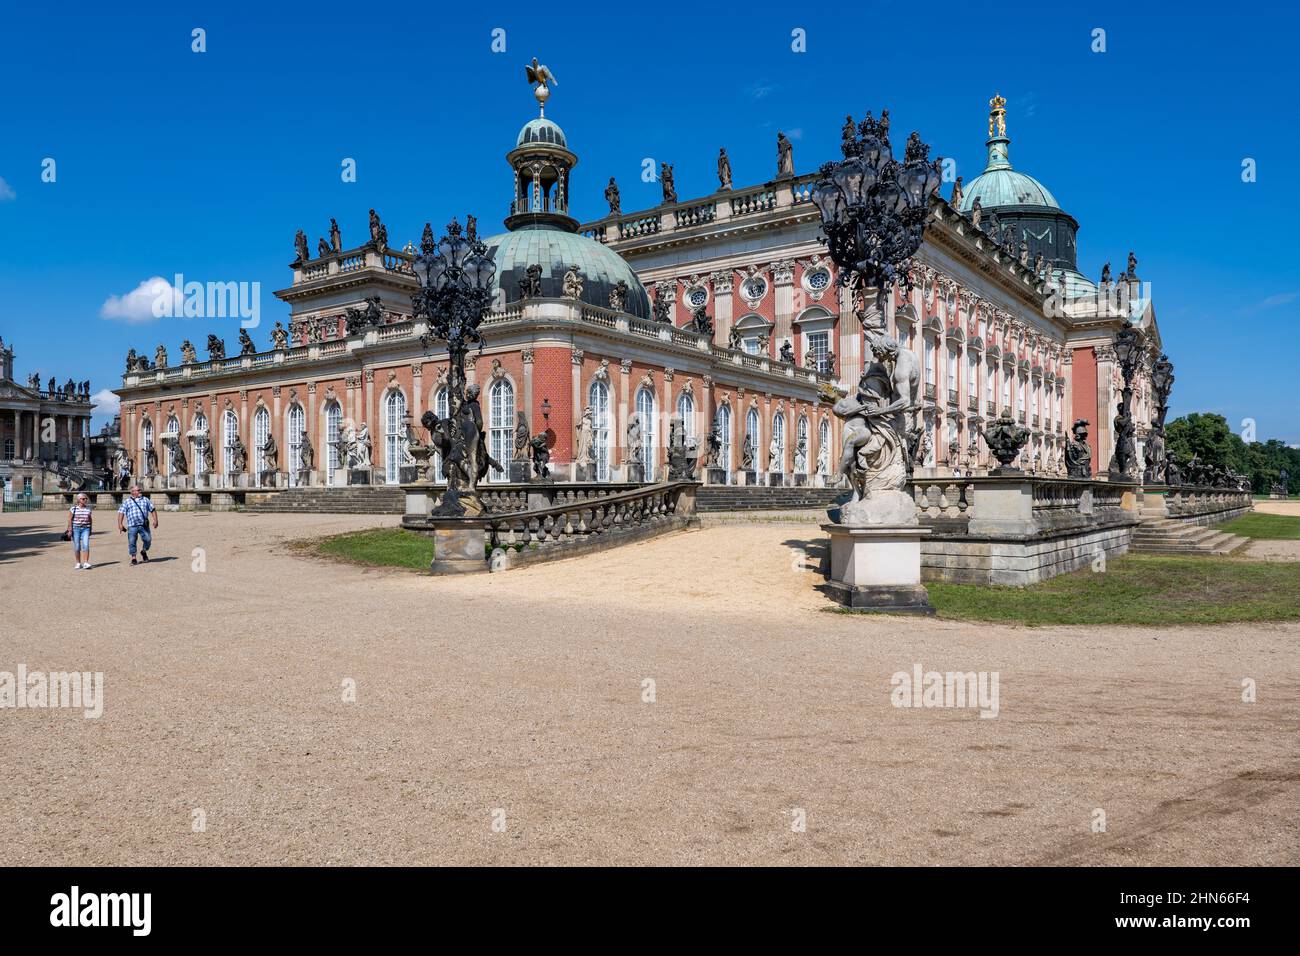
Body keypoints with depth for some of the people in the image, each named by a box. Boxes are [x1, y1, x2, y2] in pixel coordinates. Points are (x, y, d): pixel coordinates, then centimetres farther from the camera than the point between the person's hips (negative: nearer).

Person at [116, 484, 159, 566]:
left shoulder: (145, 500, 15)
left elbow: (153, 509, 16)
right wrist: (120, 524, -9)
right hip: (132, 526, -2)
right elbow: (121, 512, 2)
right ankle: (133, 557, 9)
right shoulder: (126, 501, 8)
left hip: (144, 525, 2)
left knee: (148, 540, -2)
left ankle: (144, 552, 25)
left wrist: (155, 520, 4)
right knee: (132, 542, -2)